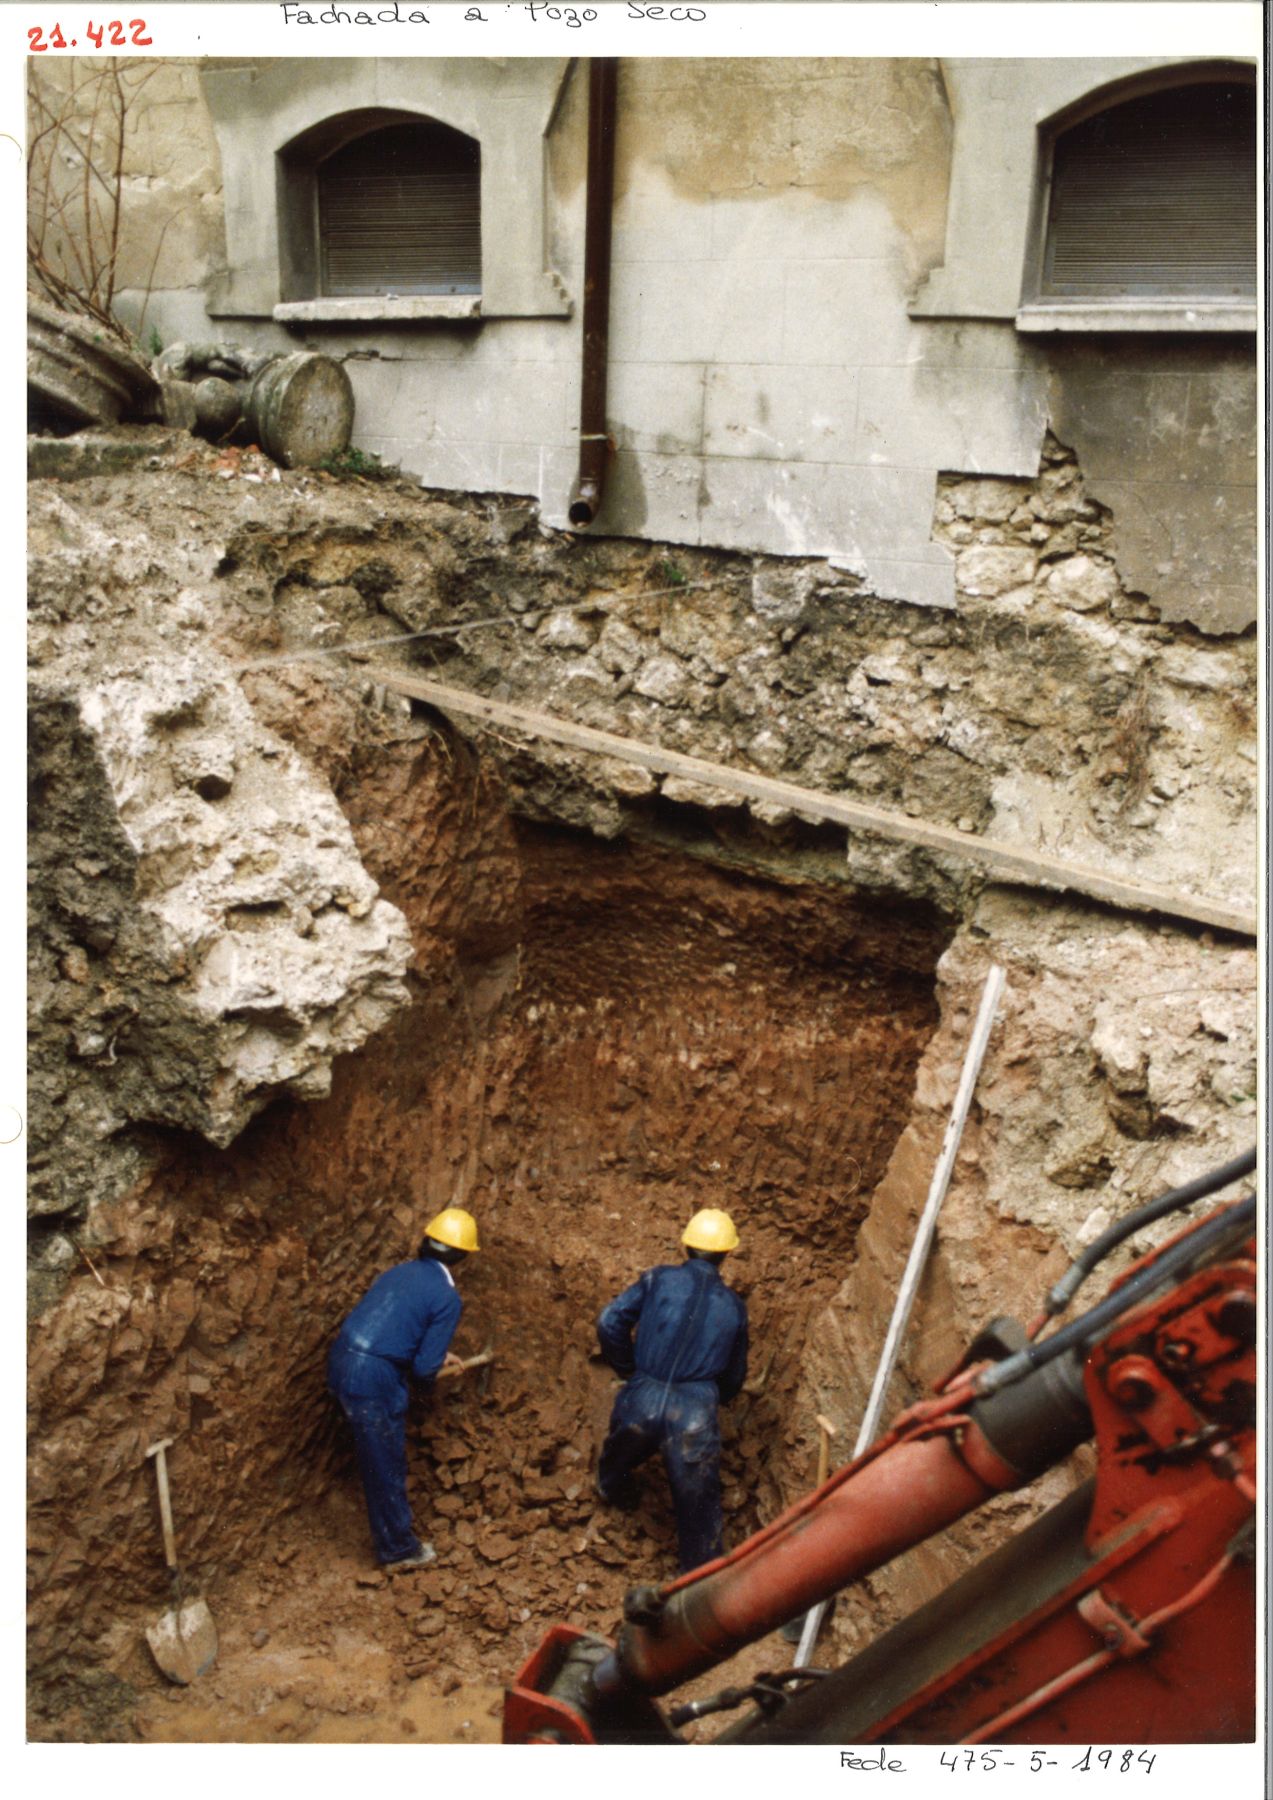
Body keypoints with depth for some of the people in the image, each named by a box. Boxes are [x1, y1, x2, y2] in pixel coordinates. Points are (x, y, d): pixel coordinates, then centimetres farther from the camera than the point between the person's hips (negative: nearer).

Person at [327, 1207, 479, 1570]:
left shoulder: (400, 1272, 13)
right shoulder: (446, 1297, -9)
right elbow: (425, 1367, -12)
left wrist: (437, 1353, 32)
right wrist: (431, 1366, 12)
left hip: (341, 1362, 8)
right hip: (374, 1379, -8)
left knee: (376, 1457, 27)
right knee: (387, 1467, 10)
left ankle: (390, 1529, 46)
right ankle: (399, 1550, 27)